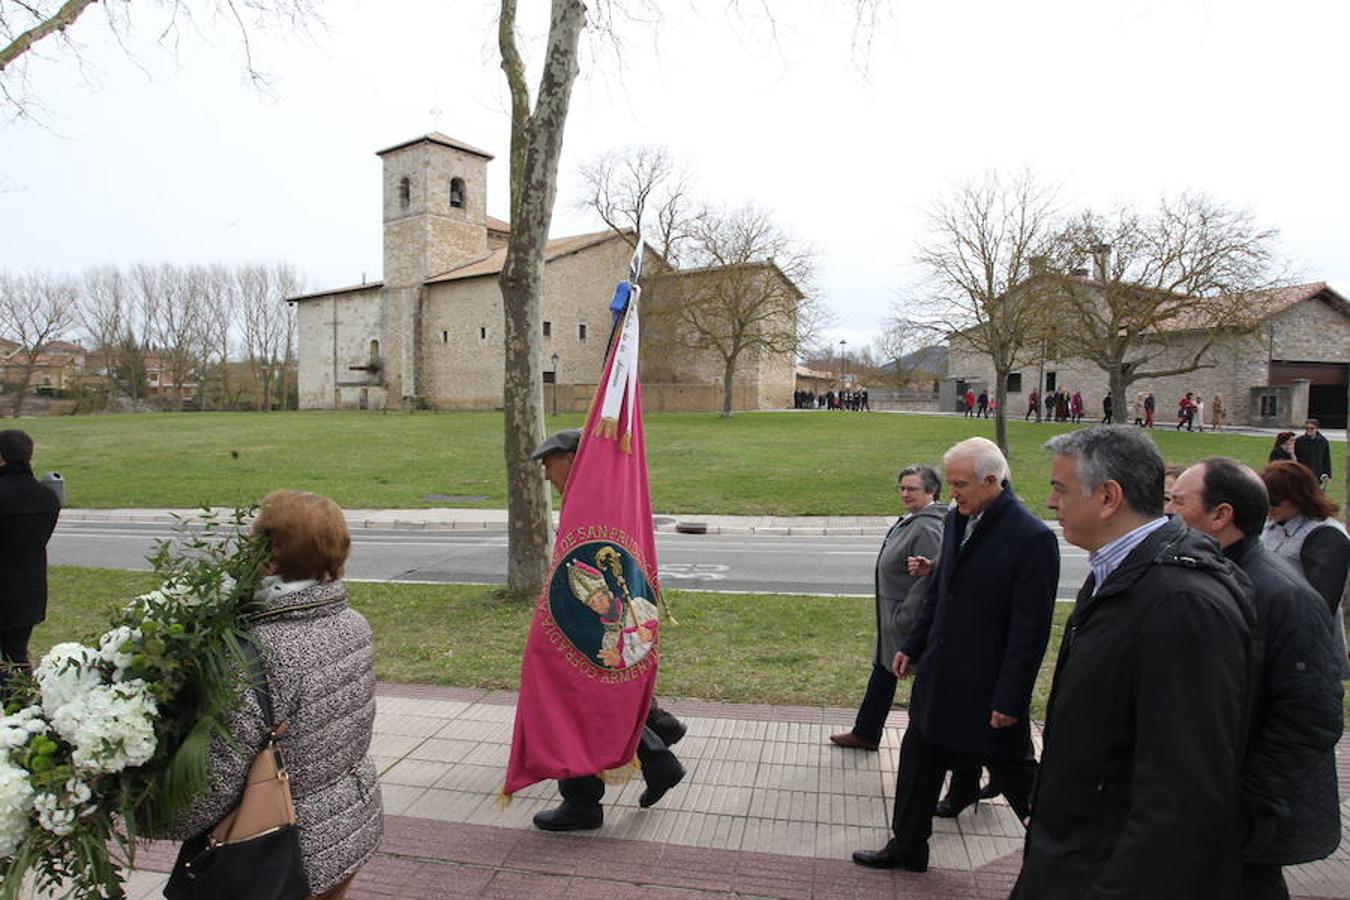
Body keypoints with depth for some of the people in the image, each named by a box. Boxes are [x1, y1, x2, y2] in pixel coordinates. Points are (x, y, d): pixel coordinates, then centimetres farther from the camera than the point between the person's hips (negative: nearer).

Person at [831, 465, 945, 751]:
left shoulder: (927, 527, -22)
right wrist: (895, 617, 16)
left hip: (910, 619, -10)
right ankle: (865, 733, 33)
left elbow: (927, 579, -26)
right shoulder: (909, 520, 7)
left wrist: (903, 618, -23)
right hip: (893, 615, 10)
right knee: (883, 670, 18)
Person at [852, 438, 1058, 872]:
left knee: (1014, 774, 10)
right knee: (918, 764, 19)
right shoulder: (956, 519, 2)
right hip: (940, 677, 8)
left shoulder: (1033, 538, -20)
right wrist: (912, 646, 14)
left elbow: (1031, 630, -19)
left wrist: (1009, 699, -17)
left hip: (988, 689, -7)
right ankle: (906, 848, 37)